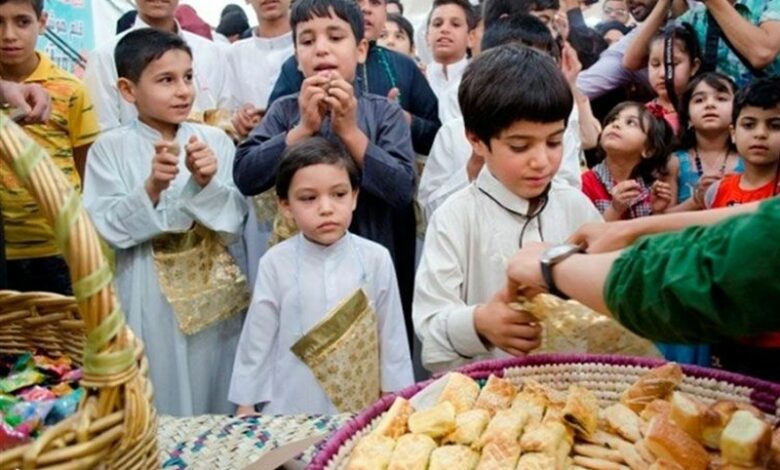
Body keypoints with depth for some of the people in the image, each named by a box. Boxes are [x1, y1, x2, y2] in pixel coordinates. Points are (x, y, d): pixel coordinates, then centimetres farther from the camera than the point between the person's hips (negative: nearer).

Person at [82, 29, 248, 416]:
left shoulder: (215, 140, -1)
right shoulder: (110, 148, -5)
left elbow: (232, 224, -2)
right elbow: (108, 228, -9)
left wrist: (206, 183, -20)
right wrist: (152, 187, -23)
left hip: (214, 295, 2)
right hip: (151, 301, -2)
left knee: (219, 405, 14)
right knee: (161, 407, 9)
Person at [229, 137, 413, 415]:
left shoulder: (376, 259, -8)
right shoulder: (276, 263, -9)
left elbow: (391, 336, 1)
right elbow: (257, 339, -1)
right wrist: (246, 405, 2)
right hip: (290, 407, 0)